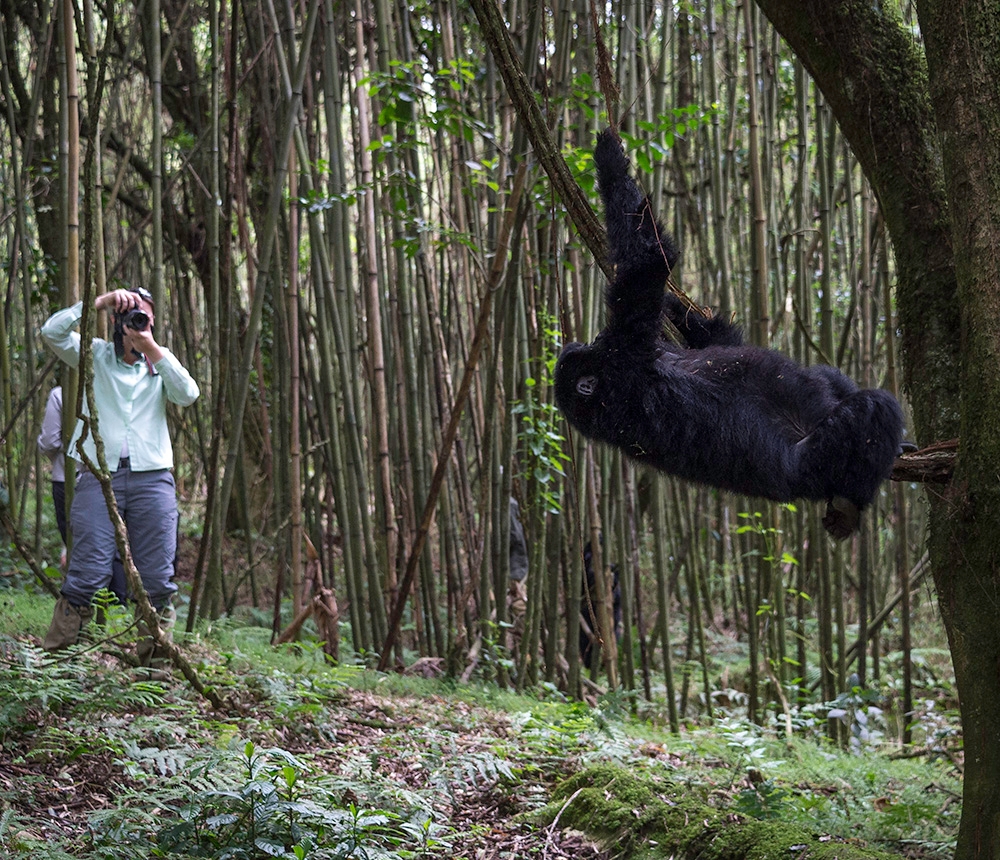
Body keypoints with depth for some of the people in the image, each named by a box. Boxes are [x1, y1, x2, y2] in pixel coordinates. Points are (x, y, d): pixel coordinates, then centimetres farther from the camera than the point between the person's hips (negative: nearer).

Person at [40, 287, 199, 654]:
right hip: (98, 474, -2)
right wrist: (100, 302, -9)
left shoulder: (161, 362, 14)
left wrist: (152, 349, -11)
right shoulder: (96, 355, 10)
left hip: (152, 477, 2)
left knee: (157, 577, 1)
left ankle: (155, 654, 10)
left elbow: (188, 395, -5)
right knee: (88, 573, -9)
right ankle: (53, 654, 0)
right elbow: (52, 332, -5)